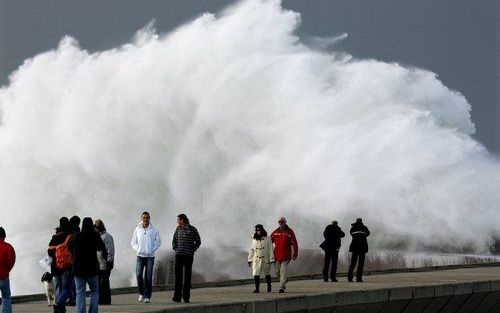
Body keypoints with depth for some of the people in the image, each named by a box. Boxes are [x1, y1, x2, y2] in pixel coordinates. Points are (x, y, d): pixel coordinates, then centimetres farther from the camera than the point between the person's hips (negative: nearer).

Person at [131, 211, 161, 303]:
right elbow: (133, 242, 13)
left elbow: (158, 242, 4)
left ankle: (147, 296, 3)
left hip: (150, 256, -1)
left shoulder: (154, 229, 1)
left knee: (148, 277, -2)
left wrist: (152, 250, -7)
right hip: (140, 255, 1)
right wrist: (137, 249, -2)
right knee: (138, 275, -9)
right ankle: (141, 293, 10)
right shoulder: (137, 229, 6)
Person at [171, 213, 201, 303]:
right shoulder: (178, 229, 7)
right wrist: (175, 249, 6)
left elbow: (198, 242, 3)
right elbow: (174, 240, 19)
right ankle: (177, 297, -5)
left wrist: (192, 250, -4)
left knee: (187, 276, 1)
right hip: (179, 255, 2)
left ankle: (186, 297, 5)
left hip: (188, 256, -2)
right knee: (178, 276, -4)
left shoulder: (192, 229, -4)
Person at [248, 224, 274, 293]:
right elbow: (251, 250, 12)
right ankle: (257, 288, -9)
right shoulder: (254, 240, 7)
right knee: (256, 274, -10)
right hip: (256, 259, 2)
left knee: (267, 274, 12)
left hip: (265, 259, -2)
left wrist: (271, 259, -9)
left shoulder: (267, 239, -4)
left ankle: (269, 286, 29)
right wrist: (250, 260, 9)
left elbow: (270, 250, -5)